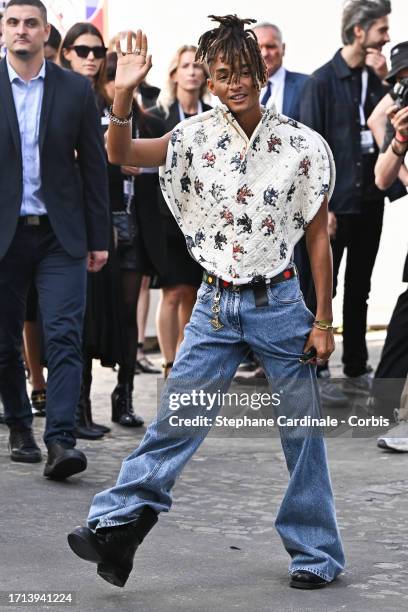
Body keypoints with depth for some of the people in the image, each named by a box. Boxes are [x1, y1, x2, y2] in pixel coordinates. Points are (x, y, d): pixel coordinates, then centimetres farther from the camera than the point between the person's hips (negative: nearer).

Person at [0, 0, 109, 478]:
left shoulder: (76, 90, 3)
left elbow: (94, 166, 6)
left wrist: (99, 238, 3)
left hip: (61, 235, 0)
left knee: (64, 336, -11)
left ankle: (60, 441, -15)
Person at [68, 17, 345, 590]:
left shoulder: (302, 146, -5)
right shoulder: (198, 137, 1)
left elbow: (318, 238, -1)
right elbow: (121, 154, -7)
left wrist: (323, 321, -2)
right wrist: (124, 94, -24)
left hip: (279, 303, -1)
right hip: (216, 305, 2)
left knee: (302, 432, 5)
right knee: (175, 420, -2)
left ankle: (315, 553, 18)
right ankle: (117, 526, 2)